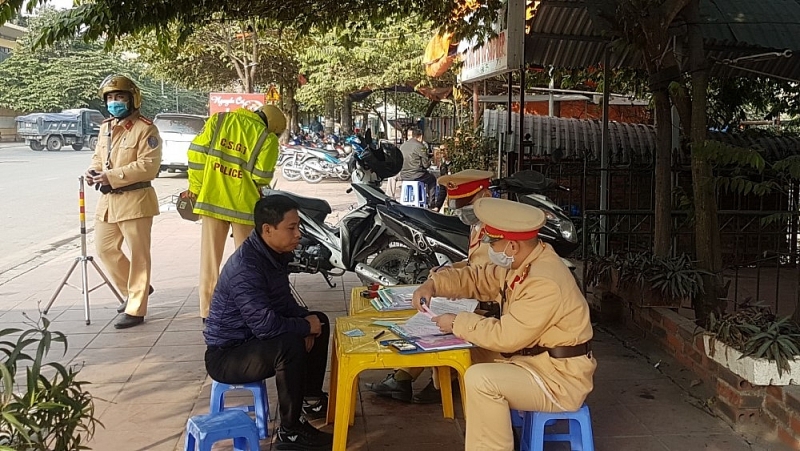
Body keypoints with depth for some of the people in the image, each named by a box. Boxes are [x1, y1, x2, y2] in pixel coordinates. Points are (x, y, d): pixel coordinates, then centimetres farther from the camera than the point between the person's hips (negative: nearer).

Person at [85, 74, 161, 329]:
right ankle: (135, 289, 32)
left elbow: (149, 165, -20)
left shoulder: (144, 128, -12)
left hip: (134, 200, -8)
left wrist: (112, 176, -23)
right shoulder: (106, 127, 14)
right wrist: (94, 171, -1)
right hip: (108, 200, 9)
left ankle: (135, 310, 7)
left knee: (138, 256, 0)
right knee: (105, 249, 14)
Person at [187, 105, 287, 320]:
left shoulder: (217, 120, 3)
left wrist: (195, 187, 6)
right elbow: (262, 177, -11)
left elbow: (197, 152, -2)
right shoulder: (267, 139, -8)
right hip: (244, 204, -3)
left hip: (212, 200, 3)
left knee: (210, 258, 11)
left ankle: (208, 312, 17)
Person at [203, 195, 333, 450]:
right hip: (226, 355, -10)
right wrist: (305, 326, -18)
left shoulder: (276, 254, 0)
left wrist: (306, 321, -4)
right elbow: (267, 324, -35)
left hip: (252, 338, 10)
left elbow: (283, 300, 14)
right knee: (290, 344, -33)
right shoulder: (245, 267, -30)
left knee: (319, 322, 13)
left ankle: (311, 399, 26)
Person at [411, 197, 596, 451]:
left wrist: (458, 323, -15)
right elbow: (478, 278, 13)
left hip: (559, 377, -10)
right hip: (533, 358, 10)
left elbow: (506, 336, -27)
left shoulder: (545, 282, -28)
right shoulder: (521, 263, 1)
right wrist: (433, 284, -2)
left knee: (480, 379, -26)